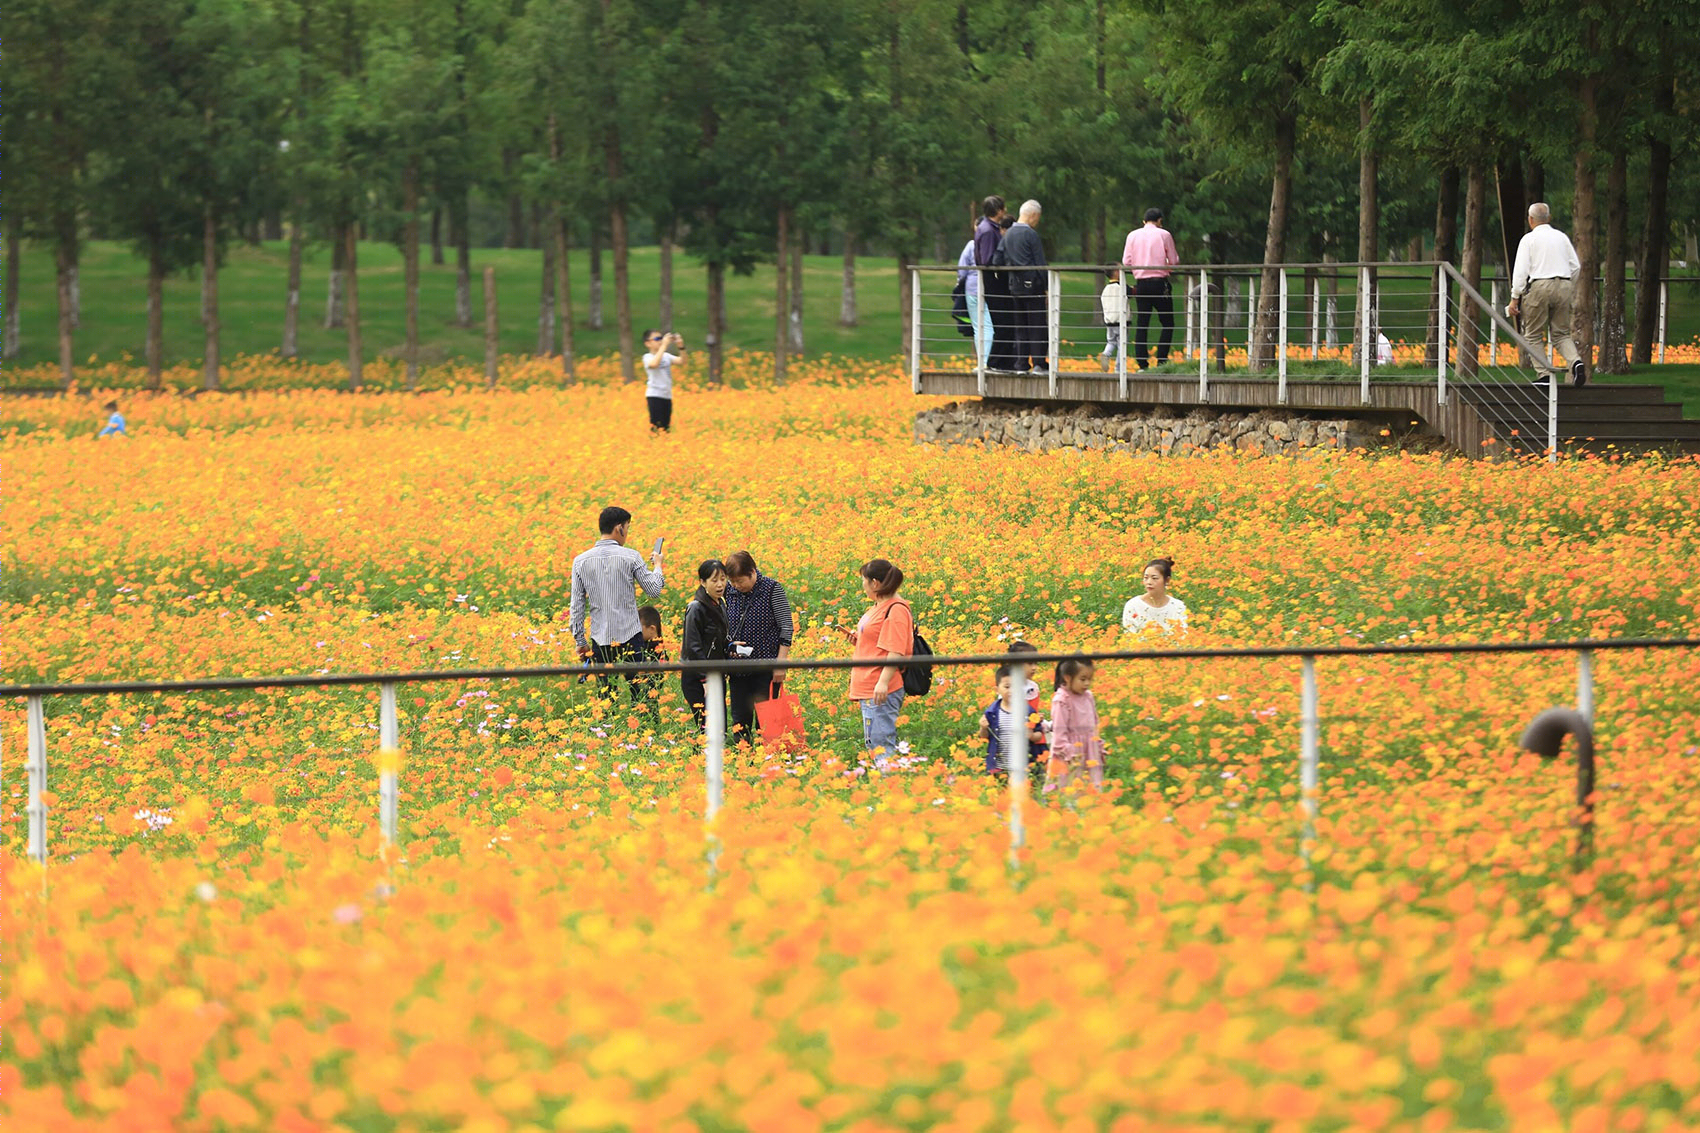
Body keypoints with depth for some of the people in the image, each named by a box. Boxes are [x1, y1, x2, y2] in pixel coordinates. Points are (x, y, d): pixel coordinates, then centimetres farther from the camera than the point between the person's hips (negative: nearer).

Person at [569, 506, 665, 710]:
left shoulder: (581, 561, 2)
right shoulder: (630, 557, -6)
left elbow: (577, 607, 4)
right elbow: (654, 590, 2)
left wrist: (580, 641, 11)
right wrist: (657, 565, 20)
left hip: (601, 639, 2)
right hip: (630, 637, -2)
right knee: (642, 691, 2)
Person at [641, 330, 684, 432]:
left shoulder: (666, 356, 11)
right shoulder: (647, 357, -4)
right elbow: (654, 364, -26)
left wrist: (681, 347, -13)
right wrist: (664, 345, -24)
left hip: (667, 396, 6)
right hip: (654, 396, -6)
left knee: (666, 426, 6)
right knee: (656, 426, -12)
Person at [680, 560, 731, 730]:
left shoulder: (720, 604, 11)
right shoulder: (696, 609, -15)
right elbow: (693, 647, -17)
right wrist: (706, 680, -19)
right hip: (697, 679, -8)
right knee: (707, 728, -13)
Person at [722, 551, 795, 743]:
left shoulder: (772, 589, -7)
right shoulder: (731, 593, 7)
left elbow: (787, 628, -7)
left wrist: (780, 663, -12)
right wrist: (730, 644, -2)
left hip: (766, 668, -5)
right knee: (740, 720, 6)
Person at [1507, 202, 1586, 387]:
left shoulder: (1529, 239, -1)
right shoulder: (1562, 237, 12)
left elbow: (1521, 270, -7)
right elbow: (1576, 266, 13)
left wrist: (1515, 298, -5)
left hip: (1539, 286, -4)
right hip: (1563, 285, 5)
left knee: (1533, 335, 5)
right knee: (1561, 334, 11)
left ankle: (1545, 374, -5)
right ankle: (1576, 362, -15)